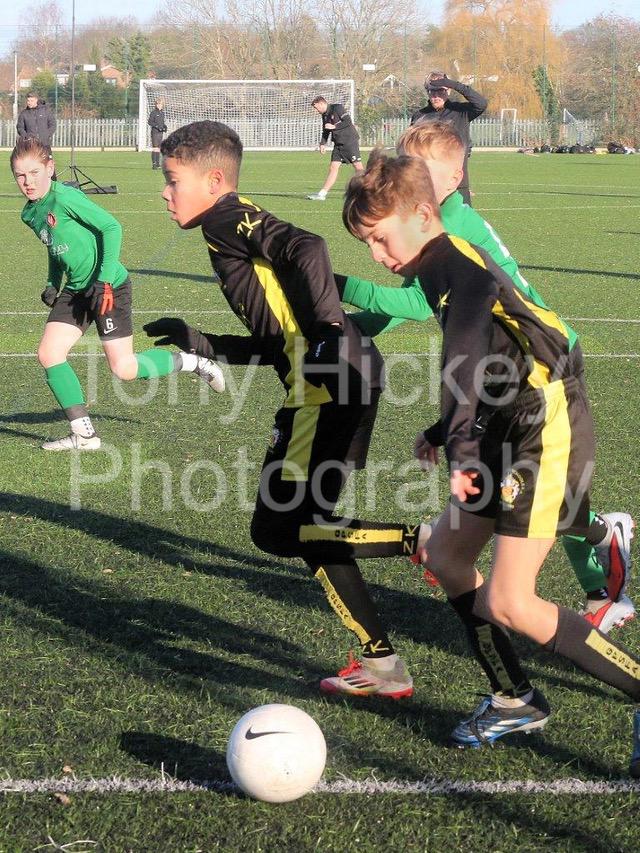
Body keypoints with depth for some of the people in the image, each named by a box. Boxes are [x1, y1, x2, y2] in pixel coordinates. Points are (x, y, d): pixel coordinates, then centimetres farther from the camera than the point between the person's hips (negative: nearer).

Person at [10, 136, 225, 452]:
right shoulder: (30, 214, 7)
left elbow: (111, 227, -20)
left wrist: (105, 280, -23)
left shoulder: (65, 198, -19)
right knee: (48, 354, -3)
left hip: (109, 287, -8)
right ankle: (84, 434, 4)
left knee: (123, 368, -8)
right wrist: (53, 284, 10)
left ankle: (191, 362, 16)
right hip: (75, 291, 8)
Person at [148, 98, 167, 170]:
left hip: (161, 132, 7)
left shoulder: (162, 113, 14)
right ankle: (153, 164, -10)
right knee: (155, 147, -10)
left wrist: (164, 126, 4)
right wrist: (157, 126, -18)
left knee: (158, 148, 10)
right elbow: (149, 122, -9)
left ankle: (157, 163, 15)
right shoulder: (153, 112, -6)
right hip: (155, 132, -7)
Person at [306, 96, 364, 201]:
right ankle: (322, 194, -3)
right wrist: (322, 143, 9)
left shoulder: (337, 108, -11)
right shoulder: (324, 115, 13)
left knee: (358, 167, -7)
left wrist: (334, 126, -16)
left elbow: (348, 121, -17)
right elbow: (326, 131, 22)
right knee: (333, 167, 2)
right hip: (338, 144, 8)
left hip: (350, 142, -7)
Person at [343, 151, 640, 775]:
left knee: (510, 605, -14)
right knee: (443, 555, 17)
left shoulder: (457, 266, -16)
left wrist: (461, 450, -45)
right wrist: (443, 434, 38)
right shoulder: (447, 268, 15)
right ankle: (516, 701, 27)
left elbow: (466, 359, -35)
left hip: (546, 433, -11)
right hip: (510, 433, 11)